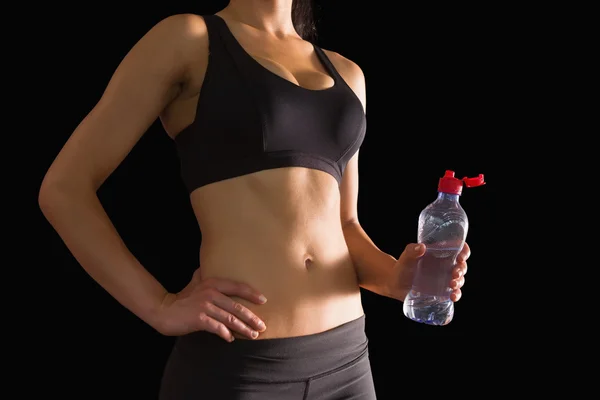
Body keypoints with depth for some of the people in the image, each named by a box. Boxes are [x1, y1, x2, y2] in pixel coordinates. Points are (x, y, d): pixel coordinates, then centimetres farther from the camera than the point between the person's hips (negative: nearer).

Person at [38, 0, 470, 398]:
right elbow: (64, 189, -4)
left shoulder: (346, 73, 14)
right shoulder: (187, 37, -2)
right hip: (234, 362, -5)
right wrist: (161, 307, -11)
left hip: (344, 357, 5)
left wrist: (393, 277, -1)